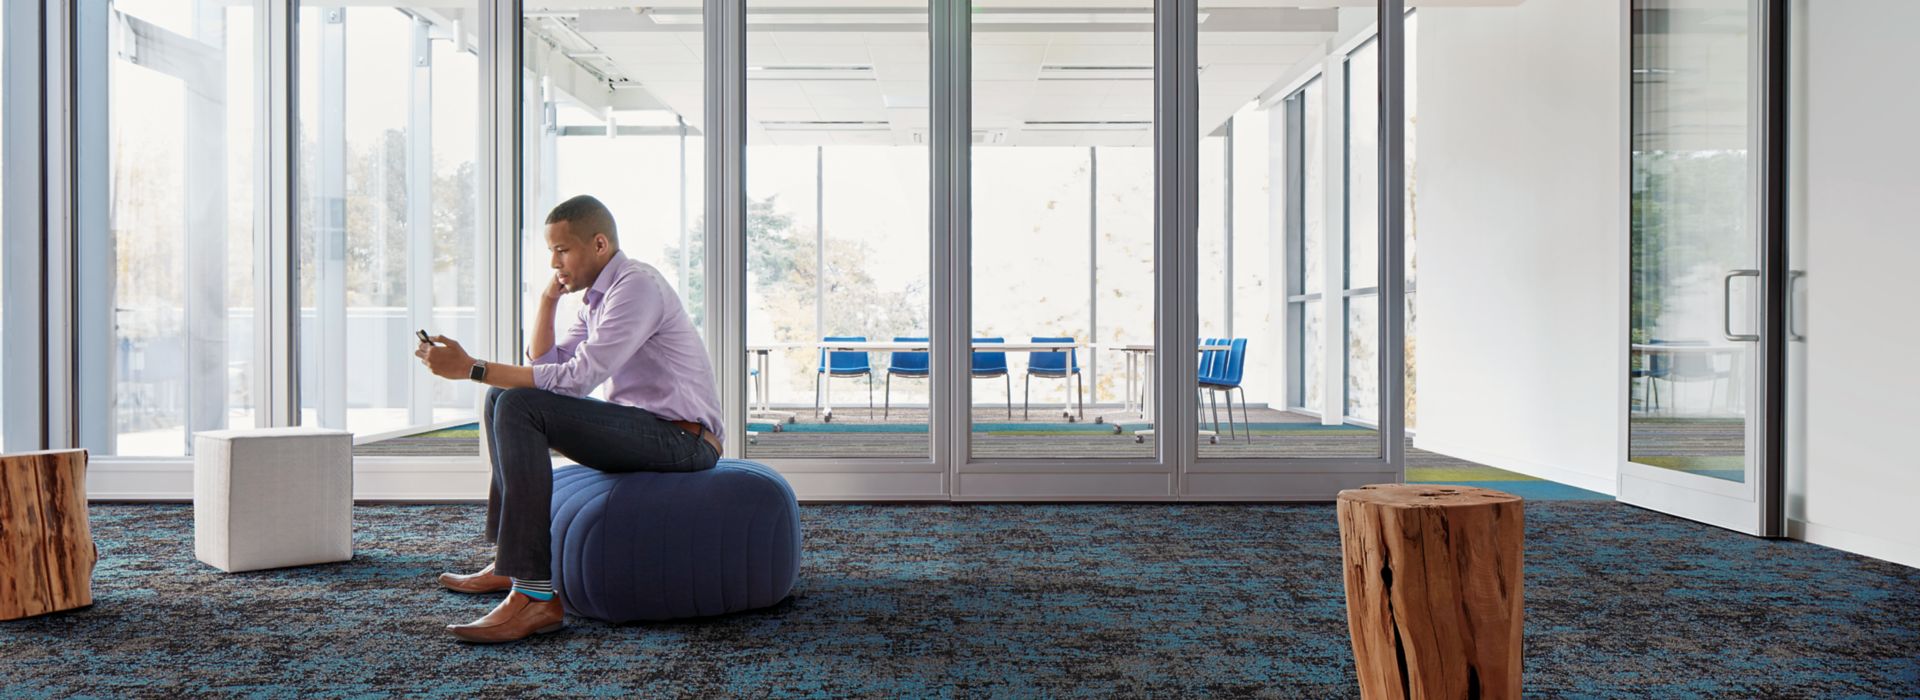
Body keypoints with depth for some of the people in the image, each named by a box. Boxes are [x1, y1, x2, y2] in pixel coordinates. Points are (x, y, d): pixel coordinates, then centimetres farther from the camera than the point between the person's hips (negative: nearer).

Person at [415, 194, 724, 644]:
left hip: (681, 436, -10)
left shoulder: (637, 285, -14)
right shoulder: (600, 296, 18)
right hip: (643, 426, 10)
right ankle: (508, 561, 16)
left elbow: (577, 378, -24)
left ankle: (535, 594, -30)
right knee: (504, 398, 15)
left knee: (520, 408, -24)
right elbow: (544, 365, 16)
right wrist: (549, 297, 7)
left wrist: (472, 368, -22)